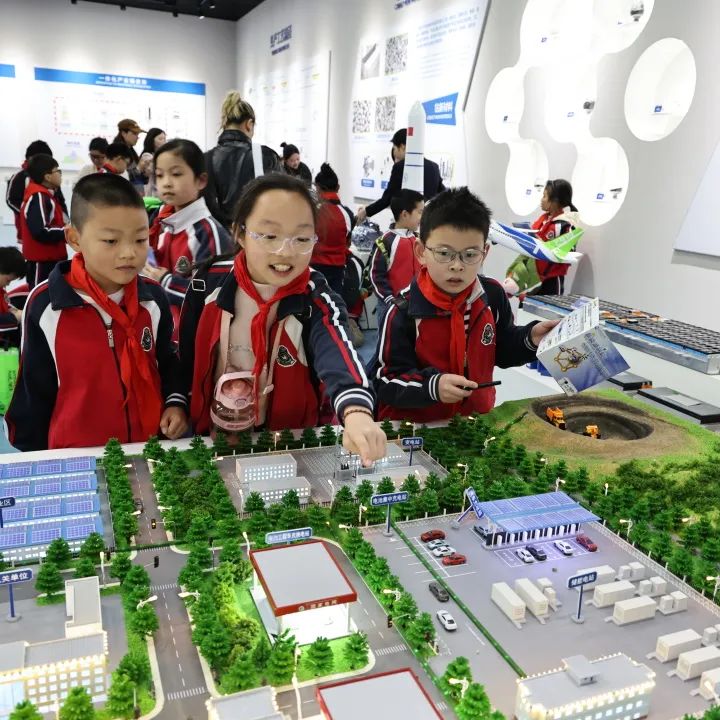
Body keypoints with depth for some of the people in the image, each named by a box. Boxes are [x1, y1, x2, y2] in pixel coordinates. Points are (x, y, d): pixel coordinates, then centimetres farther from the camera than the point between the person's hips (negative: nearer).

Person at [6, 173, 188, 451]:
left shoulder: (153, 298, -6)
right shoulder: (45, 305, -14)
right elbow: (33, 390, -4)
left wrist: (176, 402, -5)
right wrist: (38, 462, 2)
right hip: (74, 456, -2)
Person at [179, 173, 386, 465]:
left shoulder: (317, 301, -14)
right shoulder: (209, 283, -6)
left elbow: (339, 354, -35)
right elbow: (185, 359, 8)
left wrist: (356, 412, -53)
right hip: (212, 438, 1)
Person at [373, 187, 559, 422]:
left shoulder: (492, 296, -2)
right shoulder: (404, 310, -16)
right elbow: (385, 382, -14)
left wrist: (530, 339, -3)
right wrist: (433, 385, -28)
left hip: (476, 418, 4)